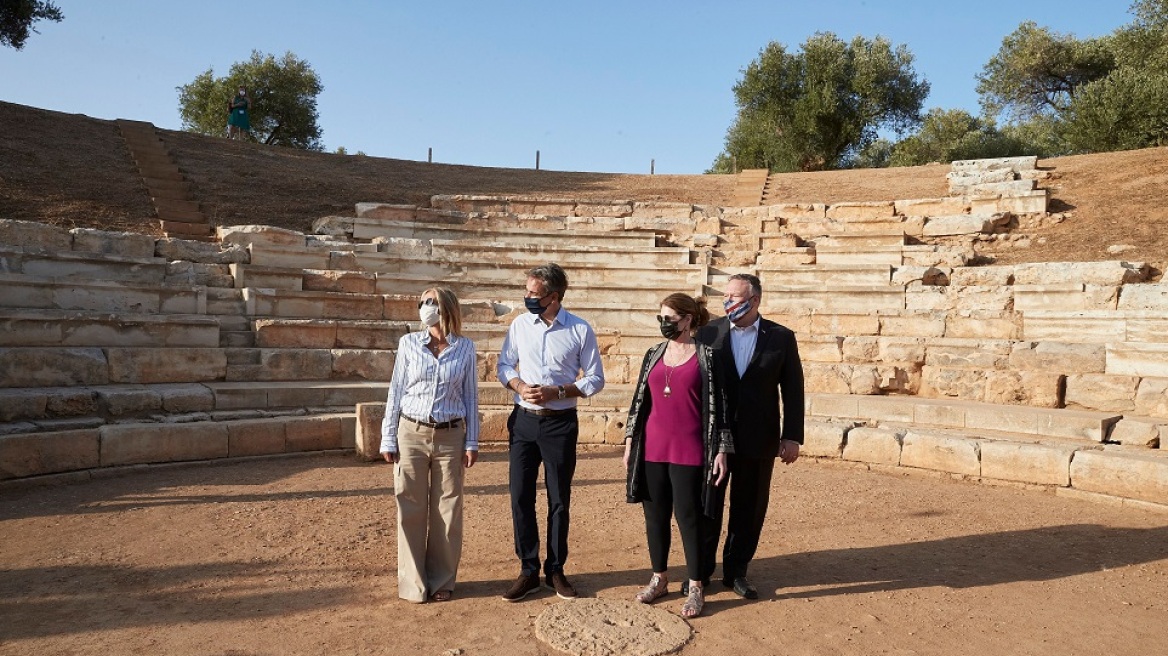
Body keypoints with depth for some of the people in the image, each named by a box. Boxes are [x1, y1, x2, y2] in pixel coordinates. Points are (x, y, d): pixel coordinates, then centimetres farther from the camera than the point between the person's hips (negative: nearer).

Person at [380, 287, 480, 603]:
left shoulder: (465, 348, 2)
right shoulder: (408, 343, 2)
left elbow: (470, 397, 5)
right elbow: (396, 392, 4)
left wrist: (472, 442, 2)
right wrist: (388, 438, 2)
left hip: (450, 437, 0)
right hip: (412, 434, 0)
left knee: (447, 511, 5)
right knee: (411, 509, 3)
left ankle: (442, 581, 20)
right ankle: (412, 582, 17)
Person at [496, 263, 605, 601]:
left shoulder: (581, 330, -6)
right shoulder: (520, 325, 2)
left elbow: (595, 379, -2)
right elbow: (504, 365, 11)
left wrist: (557, 392, -15)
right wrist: (520, 386, -10)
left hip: (561, 423, -2)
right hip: (524, 420, 2)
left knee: (559, 499, 8)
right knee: (521, 496, 4)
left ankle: (555, 570, 25)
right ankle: (528, 570, 19)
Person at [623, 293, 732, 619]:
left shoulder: (707, 356, -3)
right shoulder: (654, 355, 10)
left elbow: (720, 404, -3)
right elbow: (639, 400, 13)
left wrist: (722, 450, -6)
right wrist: (629, 443, 10)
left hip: (689, 452, -4)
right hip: (652, 449, 4)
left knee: (688, 516, 2)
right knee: (655, 515, 11)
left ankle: (695, 587, 15)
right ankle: (659, 578, 26)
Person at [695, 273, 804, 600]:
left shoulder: (781, 337, -1)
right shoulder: (708, 333, -1)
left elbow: (793, 390, 0)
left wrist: (792, 436, -5)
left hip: (758, 439, 0)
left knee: (749, 509, 11)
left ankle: (736, 571, 27)